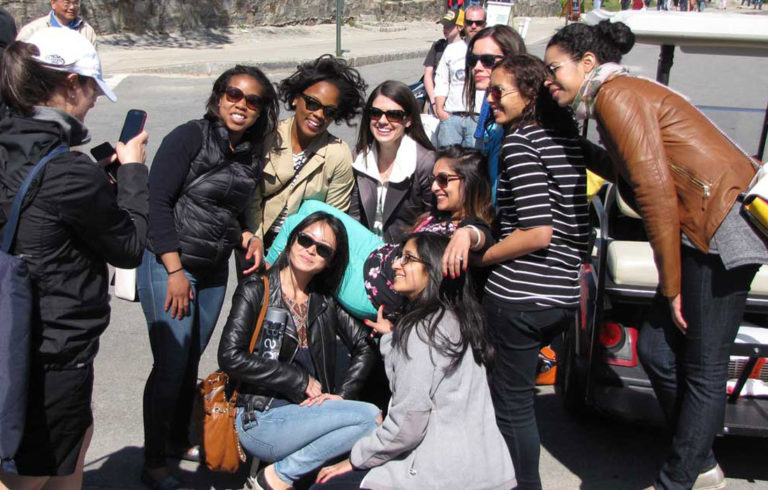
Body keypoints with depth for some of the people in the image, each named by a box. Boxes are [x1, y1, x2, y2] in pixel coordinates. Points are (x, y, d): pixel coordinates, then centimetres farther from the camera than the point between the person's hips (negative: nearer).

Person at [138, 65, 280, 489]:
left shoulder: (254, 154, 8)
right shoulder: (189, 137, -10)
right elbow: (158, 200, -15)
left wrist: (247, 235, -1)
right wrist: (175, 270, -18)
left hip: (214, 270, 6)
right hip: (167, 263, -6)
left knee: (191, 360, 15)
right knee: (171, 365, -3)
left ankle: (178, 441, 35)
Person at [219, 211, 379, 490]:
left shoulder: (325, 301, 13)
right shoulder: (256, 292, -1)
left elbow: (365, 348, 11)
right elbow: (231, 357, -13)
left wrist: (342, 394, -5)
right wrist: (300, 381, -11)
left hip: (306, 413, 5)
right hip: (259, 420, -5)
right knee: (369, 416, -24)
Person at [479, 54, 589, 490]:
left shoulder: (519, 141, -13)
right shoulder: (568, 135, 11)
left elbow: (538, 232, -20)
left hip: (519, 295, -8)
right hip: (566, 295, 9)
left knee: (511, 403, 7)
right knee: (522, 395, 24)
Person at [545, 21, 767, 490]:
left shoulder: (616, 95, -11)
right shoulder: (621, 96, 19)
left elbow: (655, 189, -16)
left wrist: (672, 284, -12)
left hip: (723, 223, -10)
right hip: (699, 230, 10)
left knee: (703, 368, 0)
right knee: (656, 348, 11)